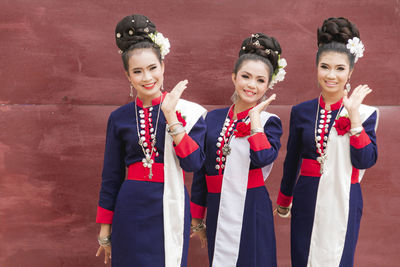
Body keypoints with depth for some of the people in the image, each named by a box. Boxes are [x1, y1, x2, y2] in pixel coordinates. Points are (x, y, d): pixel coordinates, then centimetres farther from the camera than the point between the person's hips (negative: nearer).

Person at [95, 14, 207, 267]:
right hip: (131, 211, 1)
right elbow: (111, 178, 7)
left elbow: (193, 163, -14)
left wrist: (170, 116, -19)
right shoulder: (119, 118, 3)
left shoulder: (188, 112, -2)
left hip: (171, 209, -1)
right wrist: (105, 230, 9)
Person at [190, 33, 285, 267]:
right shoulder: (213, 119, 7)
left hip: (251, 212, -3)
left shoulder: (269, 122, -1)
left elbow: (262, 159, -23)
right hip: (217, 212, 3)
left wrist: (255, 116, -13)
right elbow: (201, 171, 11)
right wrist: (197, 218, 12)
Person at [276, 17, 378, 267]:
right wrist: (284, 202, 17)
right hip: (307, 200, 2)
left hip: (344, 202, -2)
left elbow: (366, 161, -14)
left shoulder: (364, 113, -4)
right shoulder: (301, 112, 1)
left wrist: (354, 116, -20)